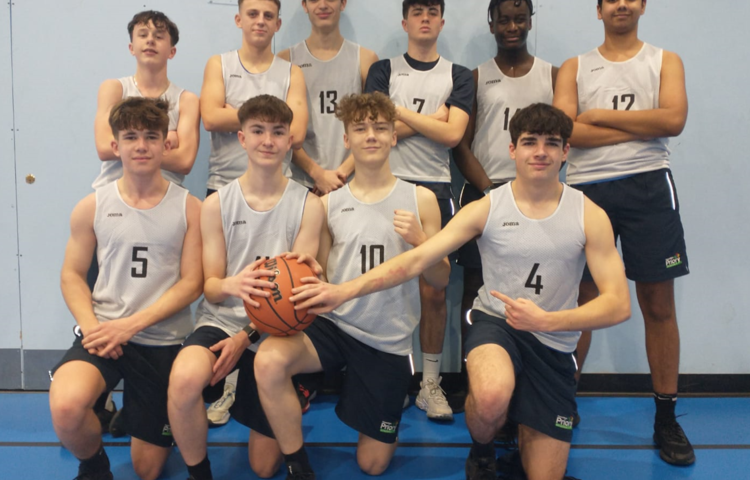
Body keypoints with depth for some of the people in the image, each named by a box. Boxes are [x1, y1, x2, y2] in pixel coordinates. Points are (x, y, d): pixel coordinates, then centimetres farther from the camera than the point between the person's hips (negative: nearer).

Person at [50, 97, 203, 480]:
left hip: (163, 342, 0)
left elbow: (192, 283, -7)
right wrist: (91, 326, -15)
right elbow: (72, 276, 4)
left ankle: (133, 414, 46)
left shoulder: (189, 208, -3)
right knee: (66, 408, -33)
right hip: (103, 332, 0)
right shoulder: (91, 207, 2)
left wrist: (131, 324, -17)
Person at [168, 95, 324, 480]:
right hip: (220, 321, 0)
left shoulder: (307, 205, -5)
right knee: (184, 379, -36)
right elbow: (210, 287, -2)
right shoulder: (216, 204, -2)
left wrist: (247, 336, -18)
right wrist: (231, 285, -28)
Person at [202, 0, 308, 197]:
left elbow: (296, 135, -9)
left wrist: (232, 116, -8)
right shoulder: (218, 64, 7)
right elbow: (211, 119, -10)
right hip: (222, 186, 0)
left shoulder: (292, 73, 5)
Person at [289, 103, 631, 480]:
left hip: (555, 346, 2)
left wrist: (546, 321, -28)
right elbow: (415, 260, -15)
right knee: (491, 399, -37)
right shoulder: (485, 209, -8)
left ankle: (524, 428, 39)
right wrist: (345, 290, -29)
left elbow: (618, 304, -13)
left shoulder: (589, 216, -8)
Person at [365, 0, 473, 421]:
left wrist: (401, 113, -4)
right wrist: (431, 119, -4)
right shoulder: (384, 71, 10)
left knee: (434, 292, 0)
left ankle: (431, 383, 11)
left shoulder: (459, 76, 11)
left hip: (435, 188, 1)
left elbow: (453, 134, -4)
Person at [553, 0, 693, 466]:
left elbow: (674, 120, -8)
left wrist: (598, 115, -6)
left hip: (647, 187, 0)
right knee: (581, 301, 5)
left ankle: (666, 417, 13)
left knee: (658, 303, 3)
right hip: (587, 189, 0)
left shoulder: (665, 60, 11)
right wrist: (641, 127, -8)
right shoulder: (575, 68, 10)